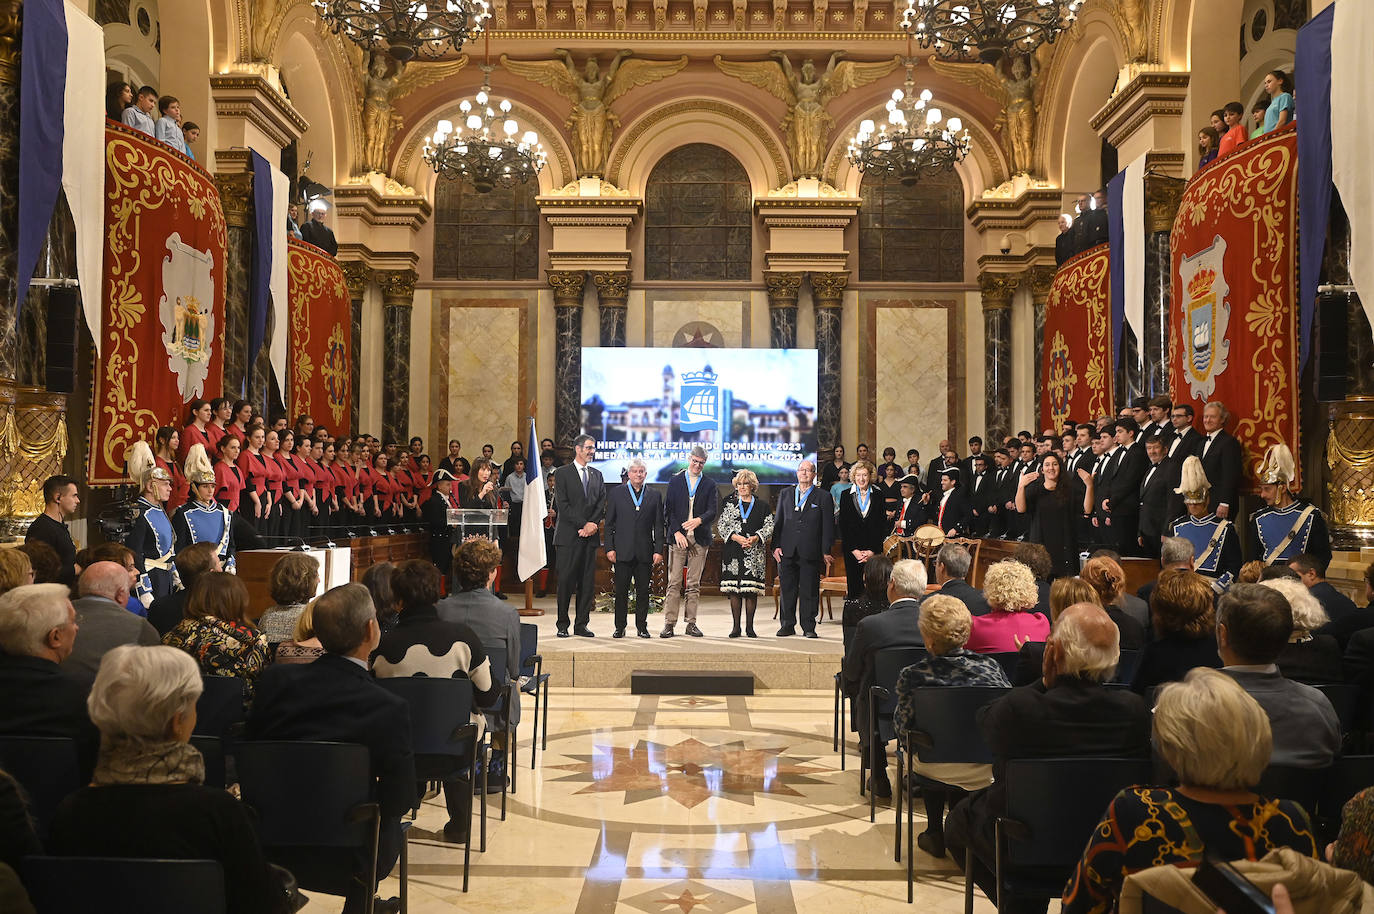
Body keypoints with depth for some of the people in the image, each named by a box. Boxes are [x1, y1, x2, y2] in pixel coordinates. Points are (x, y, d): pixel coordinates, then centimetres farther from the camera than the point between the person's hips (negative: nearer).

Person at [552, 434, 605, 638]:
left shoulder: (597, 475, 17)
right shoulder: (562, 473, 1)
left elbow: (601, 504, 10)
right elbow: (562, 505, -7)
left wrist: (593, 525, -7)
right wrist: (583, 524, -12)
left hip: (590, 536, 5)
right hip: (569, 535, -4)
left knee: (588, 581, 4)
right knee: (566, 580, -4)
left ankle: (582, 625, 10)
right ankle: (562, 625, 6)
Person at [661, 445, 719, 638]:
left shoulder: (710, 484, 10)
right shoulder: (675, 482, 9)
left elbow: (713, 511, 0)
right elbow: (668, 510, 4)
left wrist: (699, 520, -21)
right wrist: (676, 532, -8)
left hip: (700, 539, 1)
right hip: (678, 537, -1)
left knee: (694, 584, 3)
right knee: (674, 582, -4)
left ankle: (691, 623, 8)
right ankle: (669, 623, -2)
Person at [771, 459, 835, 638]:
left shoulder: (823, 497, 5)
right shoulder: (785, 494, 14)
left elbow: (828, 526, 2)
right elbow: (777, 522, 13)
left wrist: (826, 551, -4)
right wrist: (776, 546, 3)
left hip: (810, 552, -2)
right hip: (787, 551, 2)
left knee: (809, 591, 1)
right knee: (787, 589, 6)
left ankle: (809, 627, 10)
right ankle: (787, 625, 15)